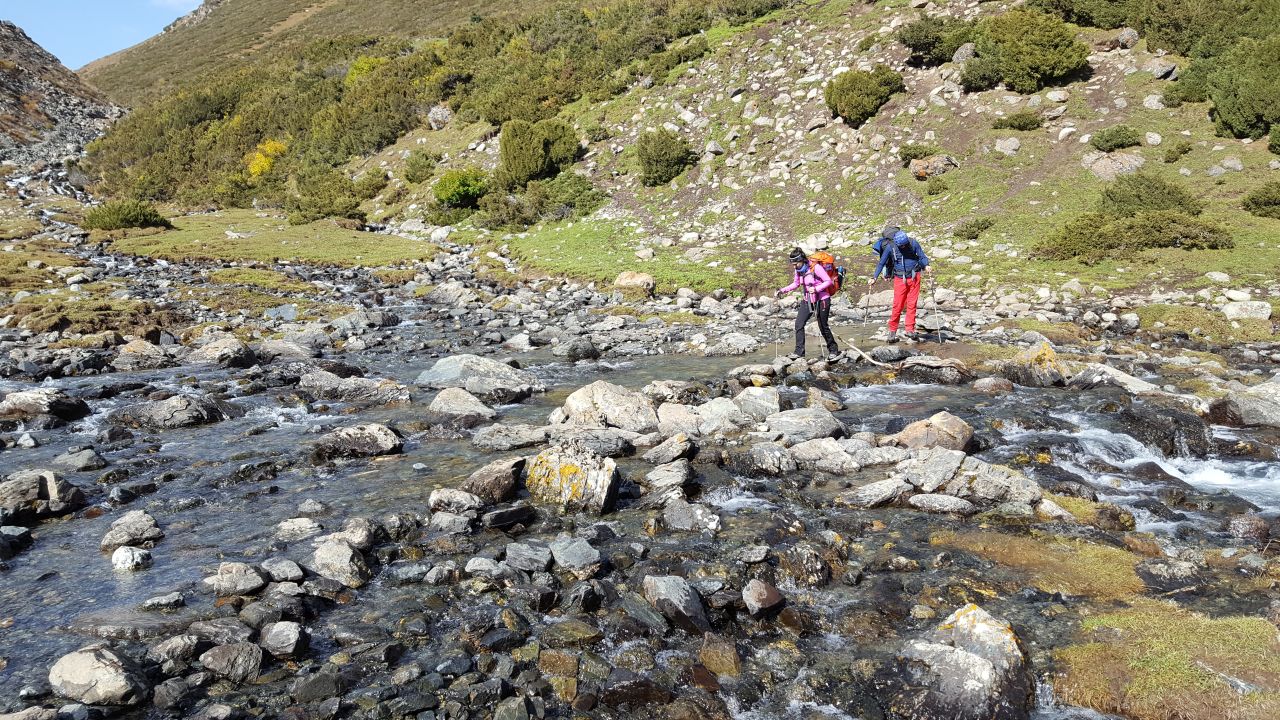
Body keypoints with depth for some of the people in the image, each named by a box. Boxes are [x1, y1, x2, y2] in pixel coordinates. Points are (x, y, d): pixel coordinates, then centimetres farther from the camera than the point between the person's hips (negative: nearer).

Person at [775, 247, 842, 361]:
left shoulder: (816, 267, -21)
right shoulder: (798, 270, -1)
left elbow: (829, 281, -17)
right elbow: (796, 284, 14)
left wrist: (816, 289, -30)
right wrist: (782, 291, 4)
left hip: (822, 300, -6)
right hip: (807, 301, 6)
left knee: (823, 327, 4)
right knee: (799, 324, -6)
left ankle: (833, 350, 24)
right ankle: (799, 352, -1)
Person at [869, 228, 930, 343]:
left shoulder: (913, 243, -7)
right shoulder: (890, 247, -9)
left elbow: (922, 256, 3)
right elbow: (881, 263, 1)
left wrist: (926, 266, -17)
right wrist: (874, 278, -4)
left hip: (914, 277, 1)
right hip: (900, 279, -1)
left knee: (912, 305, 0)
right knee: (898, 306, -5)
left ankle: (910, 330, 5)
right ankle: (892, 331, 5)